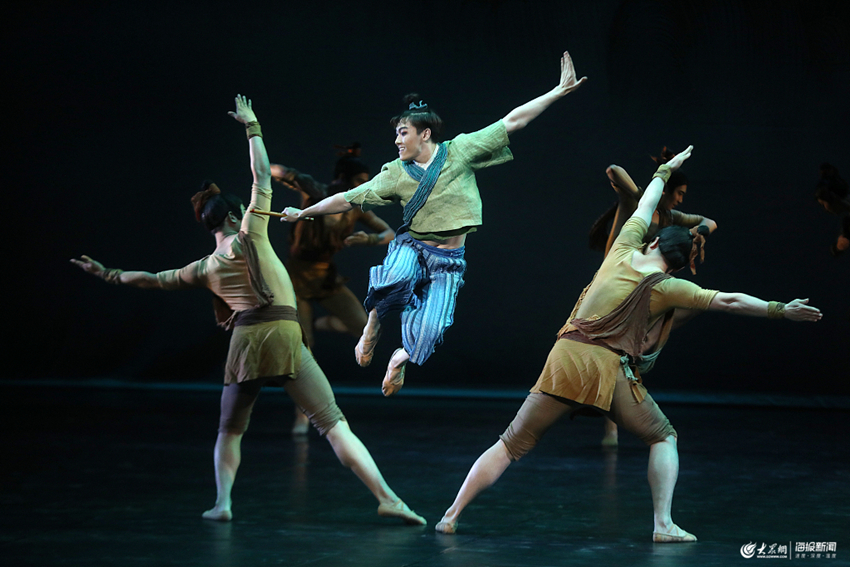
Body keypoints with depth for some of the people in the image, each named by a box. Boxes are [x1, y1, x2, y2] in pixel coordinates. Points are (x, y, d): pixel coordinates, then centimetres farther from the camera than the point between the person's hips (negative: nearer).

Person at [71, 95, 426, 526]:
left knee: (230, 431, 25)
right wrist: (251, 127, 14)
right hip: (283, 336, -3)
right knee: (333, 424, -7)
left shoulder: (205, 269, 15)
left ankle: (222, 503, 6)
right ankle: (387, 498, -14)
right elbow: (262, 178, 6)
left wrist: (109, 275, 39)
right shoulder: (249, 236, 4)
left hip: (244, 342, 3)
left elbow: (154, 279, 25)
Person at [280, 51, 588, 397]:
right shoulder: (396, 174, 0)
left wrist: (560, 91, -8)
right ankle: (374, 323, -4)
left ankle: (402, 356, 27)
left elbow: (512, 122, -6)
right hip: (412, 246, 0)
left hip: (448, 260, 0)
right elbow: (348, 199, 6)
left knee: (429, 334, -12)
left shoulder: (459, 152, -4)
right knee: (397, 278, -38)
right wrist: (303, 213, 7)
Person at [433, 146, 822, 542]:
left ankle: (451, 516, 6)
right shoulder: (667, 287, 2)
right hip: (609, 370, -3)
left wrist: (665, 170, 46)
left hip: (565, 359, 4)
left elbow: (645, 208, 31)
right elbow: (727, 301, 0)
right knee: (664, 439, 15)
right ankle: (663, 524, 0)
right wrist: (781, 310, 7)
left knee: (511, 445, 8)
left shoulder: (623, 251, 12)